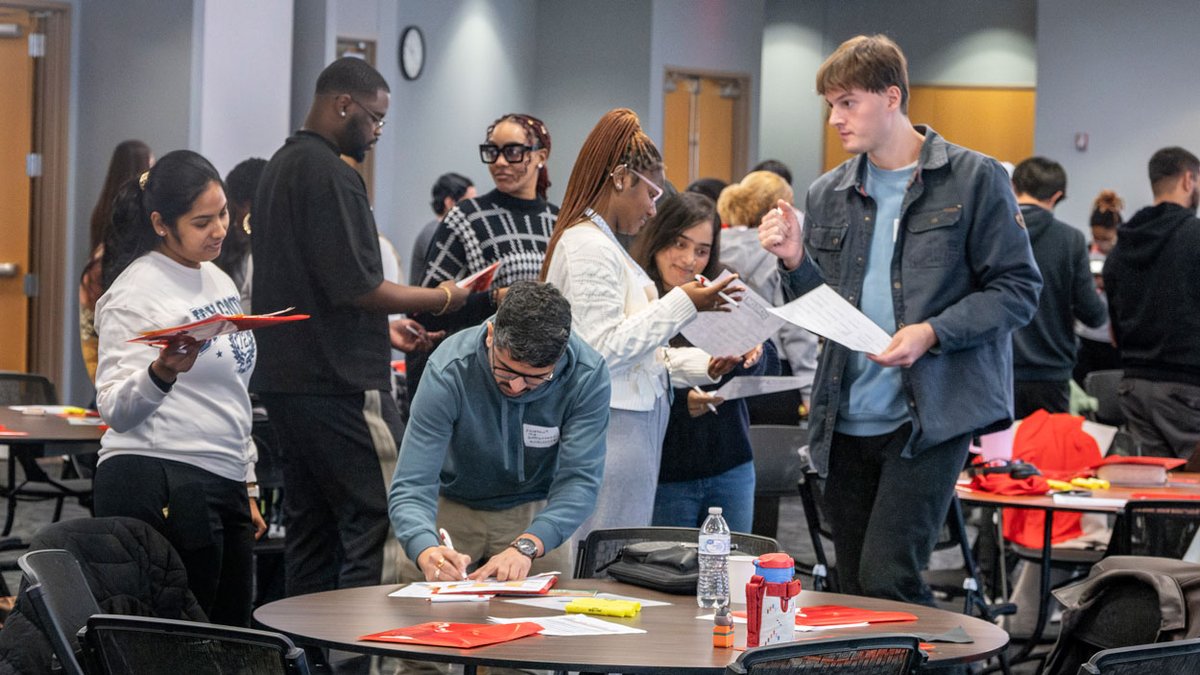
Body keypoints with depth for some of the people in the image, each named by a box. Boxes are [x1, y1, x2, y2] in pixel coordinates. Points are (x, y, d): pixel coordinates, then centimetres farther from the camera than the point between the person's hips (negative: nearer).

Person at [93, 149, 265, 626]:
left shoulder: (217, 280, 17)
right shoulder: (137, 292, -9)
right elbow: (115, 409, -16)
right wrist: (162, 373, -35)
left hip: (221, 486, 8)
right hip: (162, 491, -8)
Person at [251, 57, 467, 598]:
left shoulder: (281, 166, 17)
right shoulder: (330, 173, -14)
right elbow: (356, 286, -19)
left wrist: (384, 328, 21)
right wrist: (442, 298, -8)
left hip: (286, 380, 10)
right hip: (340, 385, -10)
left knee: (311, 527, 12)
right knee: (377, 521, -8)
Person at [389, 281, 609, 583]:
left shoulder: (586, 376, -23)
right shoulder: (449, 370, -27)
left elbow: (579, 480, -25)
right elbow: (411, 487, -29)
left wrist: (526, 547, -43)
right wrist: (427, 552, -49)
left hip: (534, 512, 1)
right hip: (451, 509, -1)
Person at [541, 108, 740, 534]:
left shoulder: (603, 244, 20)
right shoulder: (589, 247, -11)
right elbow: (603, 350, -18)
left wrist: (704, 366, 12)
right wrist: (682, 305, -13)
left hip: (634, 426, 10)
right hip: (615, 429, -10)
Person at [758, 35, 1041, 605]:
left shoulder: (975, 180, -2)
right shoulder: (828, 195, 12)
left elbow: (1018, 289, -4)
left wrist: (932, 332, -17)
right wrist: (795, 262, -4)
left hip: (932, 415, -6)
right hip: (848, 420, 6)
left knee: (886, 578, -16)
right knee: (855, 590, 8)